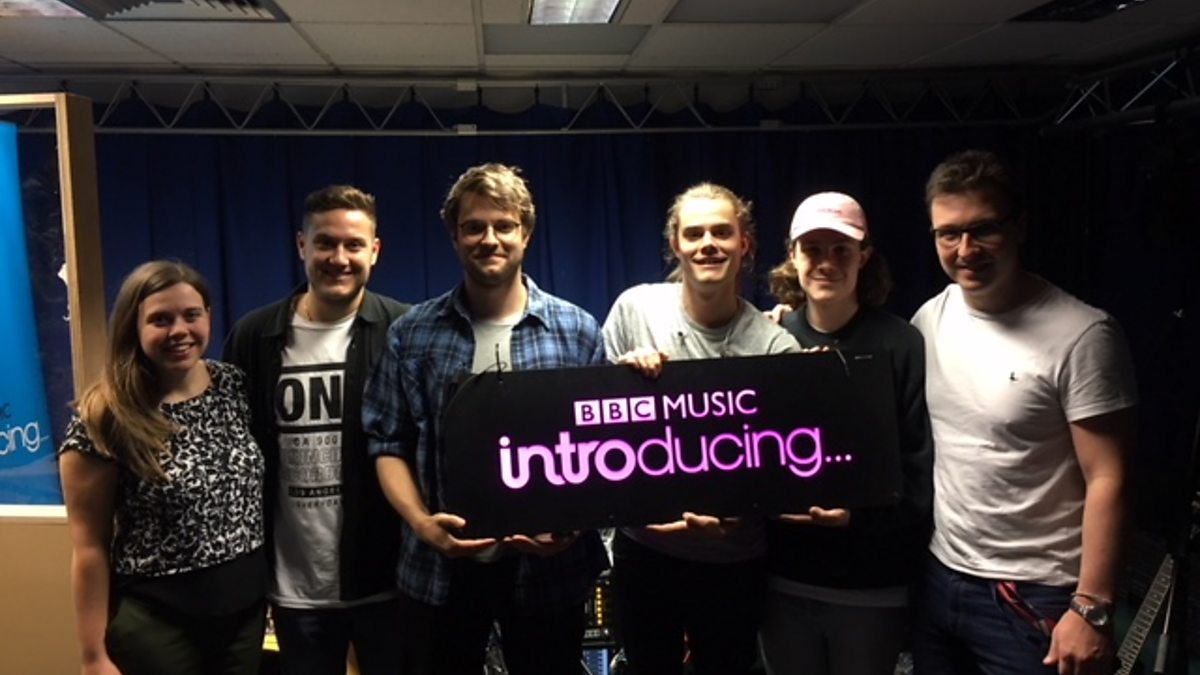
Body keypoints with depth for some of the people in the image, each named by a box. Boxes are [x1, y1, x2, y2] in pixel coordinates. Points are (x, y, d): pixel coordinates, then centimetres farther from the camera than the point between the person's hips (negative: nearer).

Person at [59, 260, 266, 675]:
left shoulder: (235, 387, -1)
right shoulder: (104, 419, -13)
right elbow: (89, 548, -10)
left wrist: (276, 584, 6)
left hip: (246, 608, 4)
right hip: (157, 623, -4)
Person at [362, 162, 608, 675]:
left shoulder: (578, 330, 0)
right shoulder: (412, 334, 1)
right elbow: (388, 443, 2)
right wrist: (421, 522, -13)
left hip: (550, 565, 0)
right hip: (438, 568, 1)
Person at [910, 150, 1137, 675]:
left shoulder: (1080, 335, -15)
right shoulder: (929, 320, 2)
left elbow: (1107, 480, -14)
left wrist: (1092, 609, -16)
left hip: (1035, 598, -5)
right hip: (938, 580, 5)